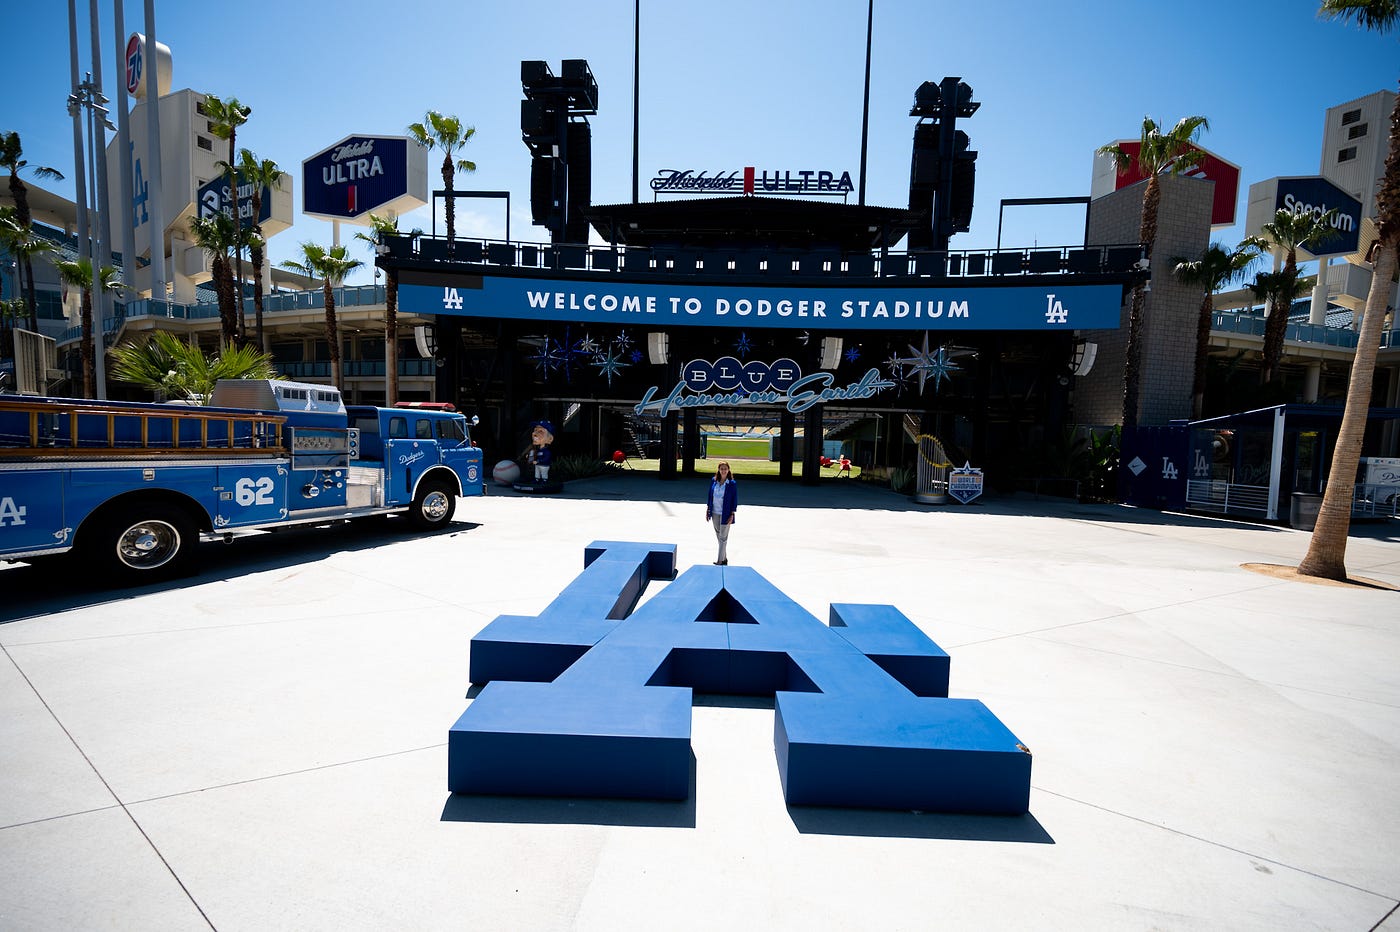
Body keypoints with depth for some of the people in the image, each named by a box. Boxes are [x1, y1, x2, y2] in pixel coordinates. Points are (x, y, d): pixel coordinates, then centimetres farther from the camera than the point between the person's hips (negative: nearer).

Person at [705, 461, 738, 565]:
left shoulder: (732, 484, -8)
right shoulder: (713, 481, 3)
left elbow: (735, 499, -6)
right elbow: (710, 495, 10)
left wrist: (732, 515, -10)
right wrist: (707, 510, 8)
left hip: (725, 514, -5)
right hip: (715, 513, 5)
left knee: (723, 537, 0)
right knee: (718, 536, 13)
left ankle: (720, 561, 6)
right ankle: (724, 558, 26)